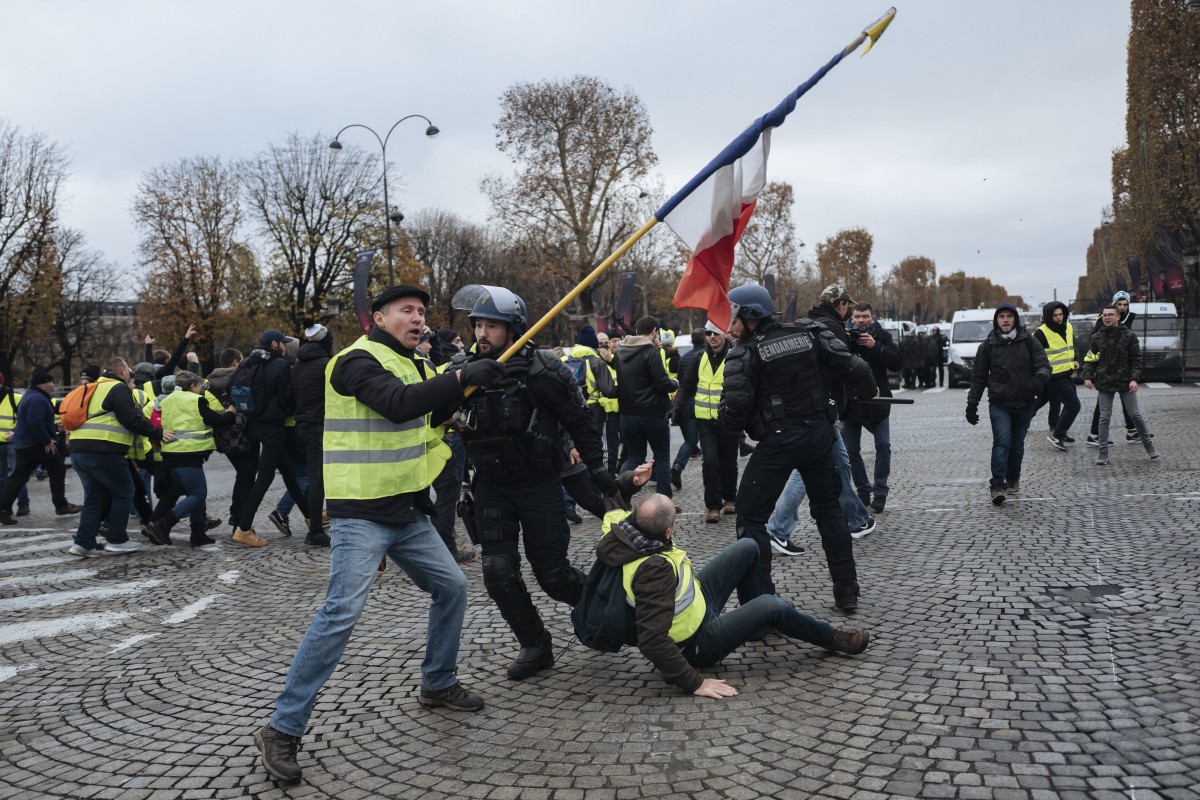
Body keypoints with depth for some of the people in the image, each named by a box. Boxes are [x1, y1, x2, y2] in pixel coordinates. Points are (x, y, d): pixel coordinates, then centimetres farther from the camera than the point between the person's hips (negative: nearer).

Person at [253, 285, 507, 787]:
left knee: (451, 587, 14)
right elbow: (399, 404, -30)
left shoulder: (410, 365, 16)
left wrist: (457, 387, 3)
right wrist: (462, 377, -29)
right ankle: (282, 730, -6)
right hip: (361, 514, -9)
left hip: (409, 512, 9)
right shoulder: (358, 361, -13)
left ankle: (438, 684, 33)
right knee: (342, 613, -16)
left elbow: (429, 413, 20)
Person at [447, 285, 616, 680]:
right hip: (492, 487, 4)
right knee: (499, 573, -4)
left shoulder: (542, 370, -15)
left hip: (540, 484, -4)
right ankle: (535, 647, 16)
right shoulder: (463, 370, -4)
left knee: (552, 574, 1)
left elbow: (578, 421, -7)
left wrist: (597, 469, -7)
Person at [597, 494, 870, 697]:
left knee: (747, 548, 12)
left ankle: (756, 617, 39)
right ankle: (831, 638, 9)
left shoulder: (623, 527, -18)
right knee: (773, 607, -24)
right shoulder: (655, 570, -42)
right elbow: (652, 640, -43)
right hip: (697, 643, -9)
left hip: (696, 600, 9)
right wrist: (695, 683, -37)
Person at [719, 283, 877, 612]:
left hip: (778, 442, -5)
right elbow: (855, 368, -1)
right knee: (828, 509, 21)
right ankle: (847, 591, 27)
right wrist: (869, 391, 19)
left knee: (750, 517, 4)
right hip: (819, 433, 6)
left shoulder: (744, 355, -10)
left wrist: (728, 421, 6)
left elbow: (733, 412, -17)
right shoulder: (810, 334, 2)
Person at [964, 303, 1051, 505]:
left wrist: (1040, 377, -28)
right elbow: (978, 377, 7)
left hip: (1025, 403, 2)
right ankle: (997, 485, -18)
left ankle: (1013, 481, 28)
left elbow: (1043, 364, -4)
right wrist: (972, 404, 5)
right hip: (999, 403, -2)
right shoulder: (988, 346, 1)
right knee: (1002, 441, -17)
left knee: (1017, 444, 11)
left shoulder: (1029, 342, 2)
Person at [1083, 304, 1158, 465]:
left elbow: (1136, 359, -2)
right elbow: (1090, 359, 6)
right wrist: (1087, 376, -8)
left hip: (1125, 382, -1)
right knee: (1104, 418, 4)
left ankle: (1148, 444, 24)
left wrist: (1134, 379, -13)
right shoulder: (1097, 337, 2)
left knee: (1135, 415, 6)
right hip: (1105, 384, 1)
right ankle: (1103, 451, 10)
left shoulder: (1129, 336, -3)